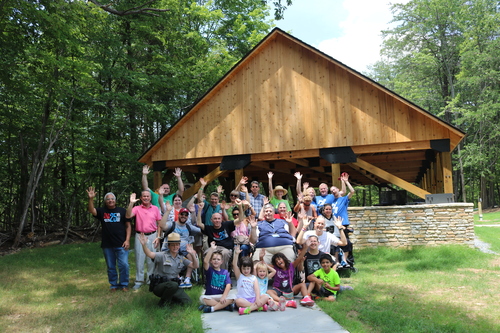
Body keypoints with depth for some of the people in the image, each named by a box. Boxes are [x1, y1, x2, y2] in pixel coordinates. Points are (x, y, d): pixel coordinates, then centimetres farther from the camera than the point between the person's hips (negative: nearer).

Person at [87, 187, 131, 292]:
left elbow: (128, 226, 2)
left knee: (124, 265, -3)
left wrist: (127, 240, -6)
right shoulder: (102, 211, 5)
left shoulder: (122, 211, 2)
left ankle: (124, 284, 13)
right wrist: (91, 199, -30)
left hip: (121, 244, -2)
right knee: (110, 267, 12)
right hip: (107, 245, 2)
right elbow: (91, 210, -14)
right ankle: (113, 285, 25)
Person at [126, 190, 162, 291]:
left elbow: (159, 224, 6)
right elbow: (128, 216, -16)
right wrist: (131, 203, -21)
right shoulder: (137, 208, 1)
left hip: (152, 236, 1)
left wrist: (158, 237, -1)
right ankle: (139, 281, 13)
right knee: (139, 259, 3)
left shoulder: (155, 209, 5)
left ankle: (150, 279, 18)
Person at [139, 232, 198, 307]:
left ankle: (169, 297, 17)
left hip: (173, 285, 5)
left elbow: (195, 266, 3)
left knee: (187, 302, -8)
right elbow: (149, 254, -28)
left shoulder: (181, 258, 8)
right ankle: (162, 303, -9)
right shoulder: (163, 255, -10)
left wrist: (193, 254, -14)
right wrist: (144, 245, -48)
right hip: (159, 286, -5)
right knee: (173, 285, -36)